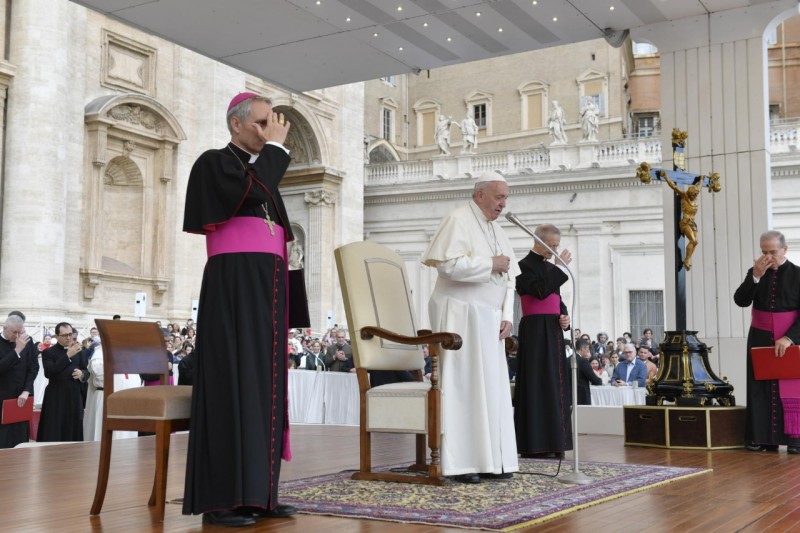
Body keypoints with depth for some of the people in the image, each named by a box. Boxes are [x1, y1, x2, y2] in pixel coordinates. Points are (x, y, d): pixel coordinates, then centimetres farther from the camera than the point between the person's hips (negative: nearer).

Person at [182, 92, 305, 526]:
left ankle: (256, 491, 9)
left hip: (266, 288, 8)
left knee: (264, 385, 5)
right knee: (232, 383, -11)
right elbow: (252, 193, -19)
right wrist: (275, 147, -5)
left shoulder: (264, 170, 23)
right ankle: (220, 498, -7)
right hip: (233, 286, -8)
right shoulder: (213, 163, 1)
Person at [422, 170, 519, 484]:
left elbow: (508, 277, 14)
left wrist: (507, 316, 2)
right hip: (460, 315, -8)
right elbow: (449, 264, -23)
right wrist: (490, 263, -13)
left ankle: (490, 459, 10)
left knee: (492, 386, 5)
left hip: (488, 318, 8)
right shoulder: (458, 220, -8)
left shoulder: (497, 230, 16)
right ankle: (460, 463, -2)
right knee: (463, 384, -7)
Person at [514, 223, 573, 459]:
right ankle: (535, 444, -4)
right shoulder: (524, 266, -7)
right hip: (535, 332, -8)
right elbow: (540, 291, -22)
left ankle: (552, 441, 12)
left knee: (554, 384, 7)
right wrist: (560, 267, -13)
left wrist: (565, 317, 1)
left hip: (553, 331, 8)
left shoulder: (551, 267, 17)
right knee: (538, 383, -8)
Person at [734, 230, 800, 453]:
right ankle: (762, 438, 5)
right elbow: (740, 301, -5)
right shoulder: (755, 272, 5)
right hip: (760, 338, 3)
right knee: (761, 387, 2)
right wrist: (755, 276, -16)